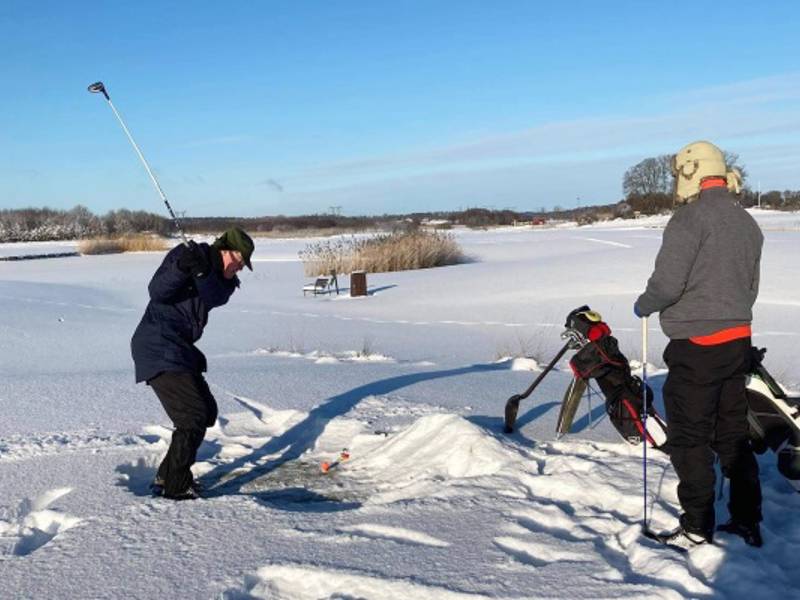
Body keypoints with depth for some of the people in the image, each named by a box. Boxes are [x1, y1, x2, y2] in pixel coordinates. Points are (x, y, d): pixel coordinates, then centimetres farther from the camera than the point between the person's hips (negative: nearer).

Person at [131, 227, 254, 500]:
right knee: (194, 414, -12)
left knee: (207, 411, 15)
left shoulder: (223, 280, 12)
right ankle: (176, 485, -1)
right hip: (158, 348, -9)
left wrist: (202, 272, -30)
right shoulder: (183, 254, -9)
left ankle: (167, 477, 23)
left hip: (180, 350, 10)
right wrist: (181, 268, -35)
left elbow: (215, 297, -12)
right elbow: (157, 292, -19)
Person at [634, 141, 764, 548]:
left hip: (696, 346, -8)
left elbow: (667, 282, -20)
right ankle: (747, 522, 22)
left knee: (689, 438, 3)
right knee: (733, 434, 16)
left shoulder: (692, 217, -15)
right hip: (738, 340, 8)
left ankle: (698, 527, 9)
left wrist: (643, 306, -1)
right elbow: (751, 286, 18)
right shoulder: (747, 222, 11)